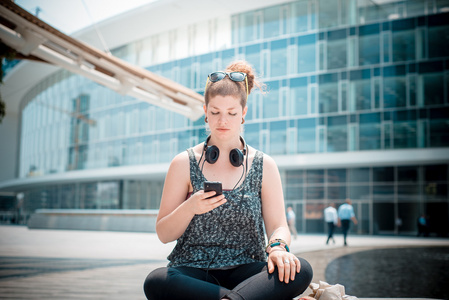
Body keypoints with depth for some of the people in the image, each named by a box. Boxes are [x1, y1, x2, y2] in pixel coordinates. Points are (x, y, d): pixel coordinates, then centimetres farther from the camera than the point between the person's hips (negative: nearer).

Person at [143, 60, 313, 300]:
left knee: (300, 271, -30)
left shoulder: (264, 166, 10)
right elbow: (164, 234, 5)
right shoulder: (184, 164, 6)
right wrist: (189, 208, -16)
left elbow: (278, 225, 6)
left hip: (245, 269, 1)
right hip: (192, 270, -1)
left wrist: (277, 246, -18)